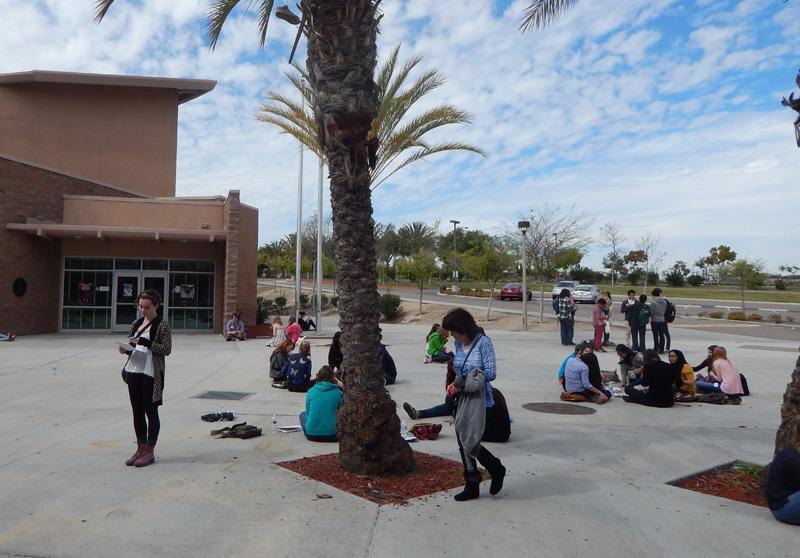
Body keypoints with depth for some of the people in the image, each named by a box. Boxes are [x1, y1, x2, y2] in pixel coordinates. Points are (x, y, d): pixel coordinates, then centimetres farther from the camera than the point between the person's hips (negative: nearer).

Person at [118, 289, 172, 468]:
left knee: (151, 411, 1)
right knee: (137, 411, 11)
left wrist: (144, 342, -22)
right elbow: (132, 347, 19)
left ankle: (150, 451, 9)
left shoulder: (162, 325, -7)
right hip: (134, 371, 7)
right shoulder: (136, 324, 12)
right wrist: (126, 349, -3)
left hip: (151, 374, -7)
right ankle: (140, 448, 22)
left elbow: (167, 349, -14)